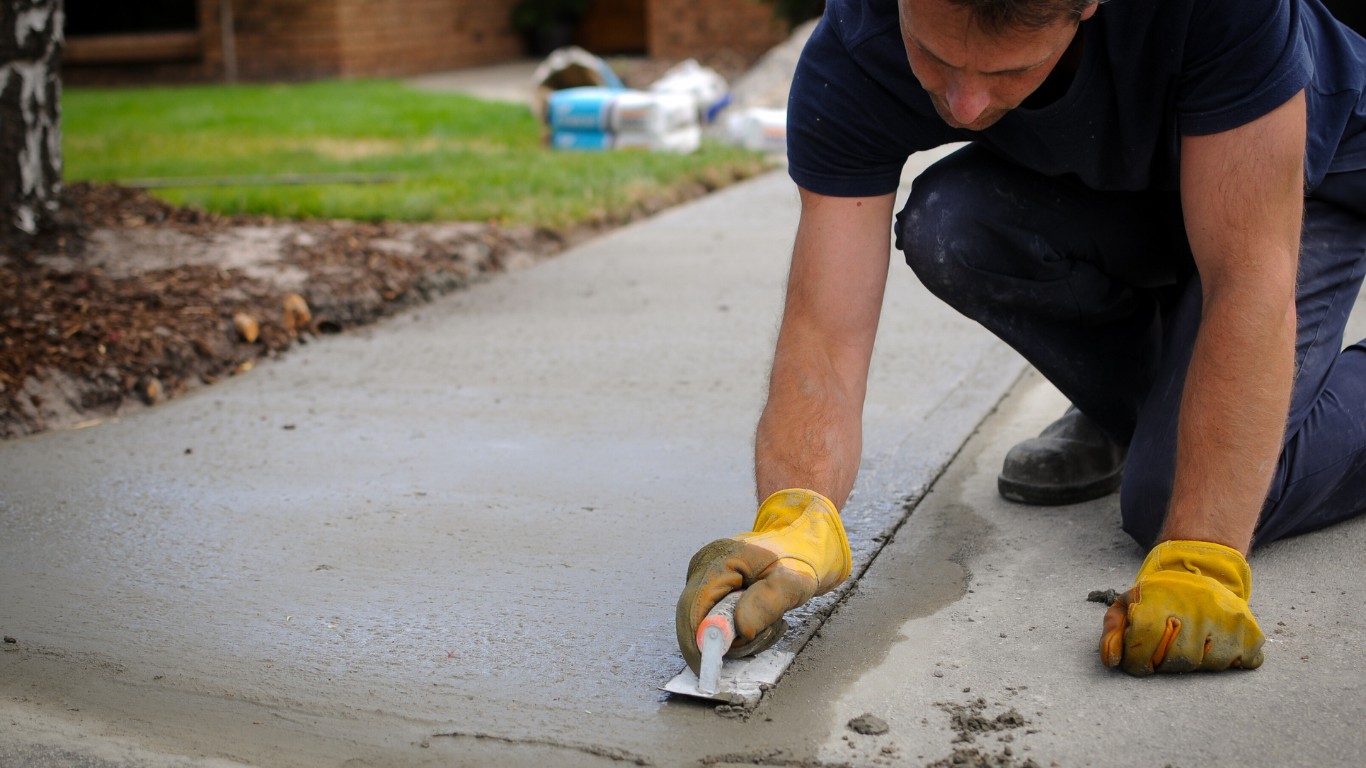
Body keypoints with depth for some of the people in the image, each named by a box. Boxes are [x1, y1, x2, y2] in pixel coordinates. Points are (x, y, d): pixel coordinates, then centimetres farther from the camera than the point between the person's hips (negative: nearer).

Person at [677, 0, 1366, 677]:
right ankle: (1131, 404, 2)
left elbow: (1251, 282, -41)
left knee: (1171, 500, -23)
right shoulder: (851, 57, -31)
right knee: (945, 227, -28)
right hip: (1102, 190, 4)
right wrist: (796, 517, -53)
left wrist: (1199, 564, -47)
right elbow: (824, 333, -34)